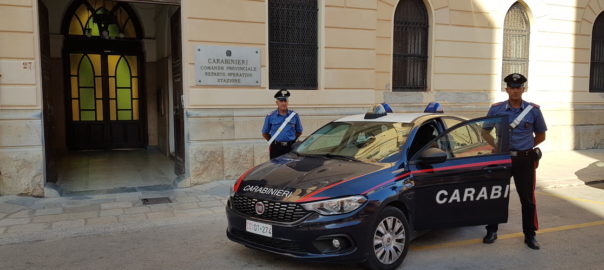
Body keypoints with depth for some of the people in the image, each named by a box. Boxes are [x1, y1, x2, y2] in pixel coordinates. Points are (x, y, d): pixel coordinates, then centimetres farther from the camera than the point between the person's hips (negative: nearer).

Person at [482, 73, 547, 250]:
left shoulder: (533, 110, 1)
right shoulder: (496, 109, 1)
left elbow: (540, 135, 11)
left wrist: (525, 148, 4)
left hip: (525, 160, 0)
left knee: (527, 199, 5)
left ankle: (530, 235, 19)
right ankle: (492, 232, 20)